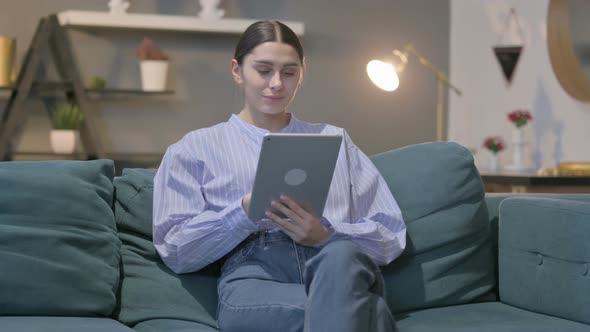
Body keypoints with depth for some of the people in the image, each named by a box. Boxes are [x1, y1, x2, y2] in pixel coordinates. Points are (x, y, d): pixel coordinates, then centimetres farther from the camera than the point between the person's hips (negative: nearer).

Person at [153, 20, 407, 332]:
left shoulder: (335, 140, 25)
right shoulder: (195, 148, 19)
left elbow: (390, 236, 16)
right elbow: (175, 250, 7)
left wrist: (327, 236, -5)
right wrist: (247, 211, -9)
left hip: (340, 269, 4)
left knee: (341, 256, -38)